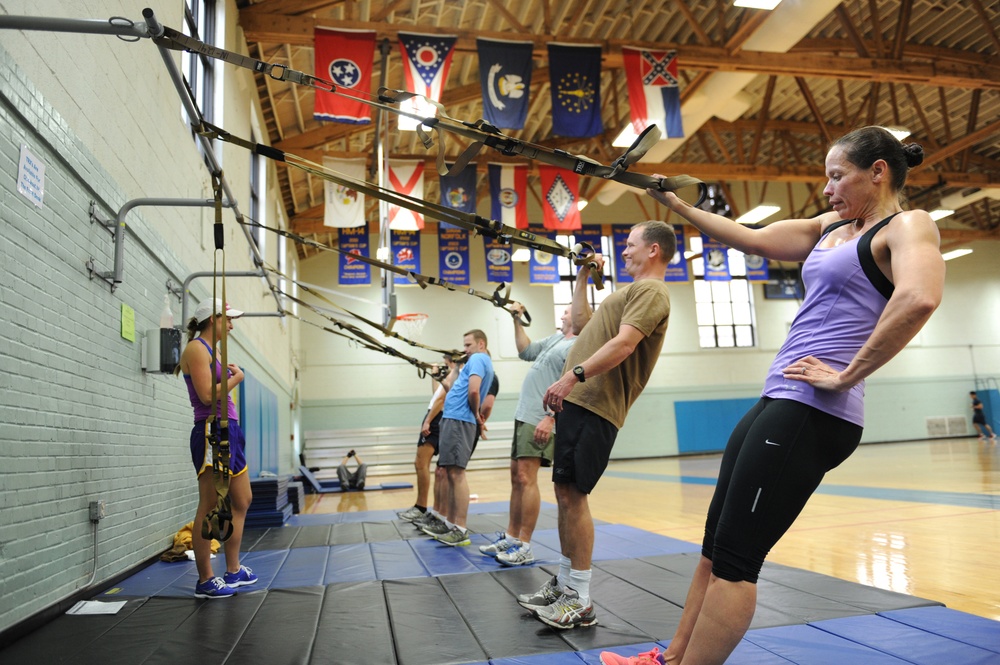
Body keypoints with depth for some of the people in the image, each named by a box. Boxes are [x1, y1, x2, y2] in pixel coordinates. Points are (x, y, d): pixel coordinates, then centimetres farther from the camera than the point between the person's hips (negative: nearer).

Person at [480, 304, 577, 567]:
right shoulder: (556, 338, 19)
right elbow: (526, 352, 26)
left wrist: (550, 419, -26)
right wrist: (517, 321, 22)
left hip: (540, 421, -10)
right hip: (524, 416, 10)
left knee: (526, 479, -12)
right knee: (516, 478, 12)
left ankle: (524, 547, -7)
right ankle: (510, 537, 21)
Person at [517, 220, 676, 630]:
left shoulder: (650, 291, -7)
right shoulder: (633, 292, 26)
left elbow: (624, 343, -21)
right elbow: (581, 325, 31)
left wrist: (574, 375, -27)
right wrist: (582, 278, 29)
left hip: (595, 404, -10)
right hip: (578, 400, 10)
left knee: (572, 493, -10)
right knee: (565, 492, 12)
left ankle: (580, 601, 0)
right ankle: (563, 585, 23)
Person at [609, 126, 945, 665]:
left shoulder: (907, 226, -5)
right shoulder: (830, 227, 20)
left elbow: (919, 297, -25)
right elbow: (751, 239, 21)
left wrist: (846, 376, -21)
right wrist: (676, 205, 20)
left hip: (812, 413, -9)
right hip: (776, 402, 9)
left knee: (734, 557, -5)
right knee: (715, 544, 13)